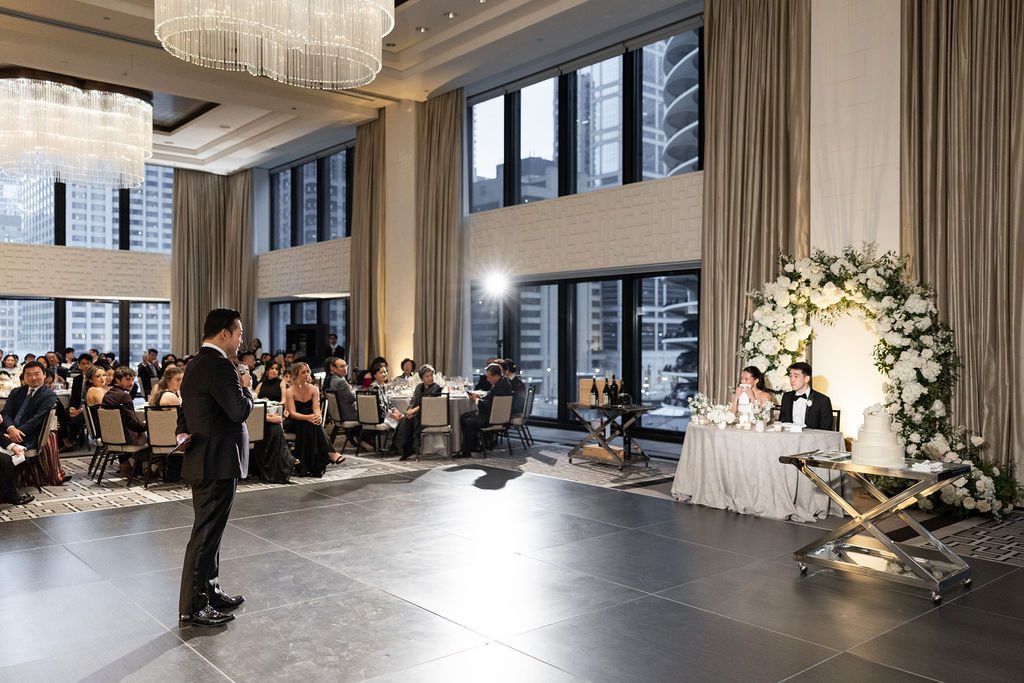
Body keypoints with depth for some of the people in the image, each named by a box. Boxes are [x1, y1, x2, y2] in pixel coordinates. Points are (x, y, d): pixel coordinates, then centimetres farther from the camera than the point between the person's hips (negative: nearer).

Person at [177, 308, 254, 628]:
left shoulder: (196, 364, 14)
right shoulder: (218, 365, -19)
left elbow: (186, 410, 20)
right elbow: (240, 410, -23)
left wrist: (184, 435, 10)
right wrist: (245, 387, -6)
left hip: (202, 458, 11)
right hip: (218, 461, -11)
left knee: (209, 530, 18)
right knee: (206, 533, -2)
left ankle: (210, 592, 30)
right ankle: (192, 608, 6)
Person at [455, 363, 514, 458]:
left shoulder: (502, 385, -22)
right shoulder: (500, 382, 10)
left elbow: (490, 404, -25)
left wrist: (476, 400, -13)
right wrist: (478, 397, 2)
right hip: (491, 412, 12)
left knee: (469, 422, -24)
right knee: (463, 417, 9)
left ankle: (466, 451, -11)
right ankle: (474, 446, 12)